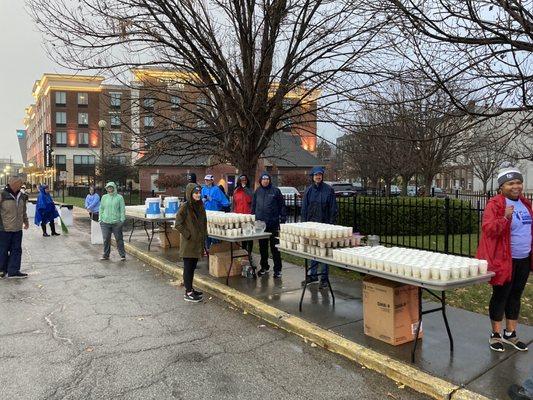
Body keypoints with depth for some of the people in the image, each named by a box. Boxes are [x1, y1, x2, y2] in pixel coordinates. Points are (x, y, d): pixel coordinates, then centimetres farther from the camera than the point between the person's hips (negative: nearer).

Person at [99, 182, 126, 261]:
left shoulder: (119, 197, 2)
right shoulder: (104, 197, 11)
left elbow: (122, 209, 0)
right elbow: (101, 208, 17)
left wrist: (122, 219, -7)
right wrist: (100, 218, 9)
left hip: (116, 222, -3)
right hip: (105, 222, 3)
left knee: (119, 239, 1)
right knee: (106, 239, 6)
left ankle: (122, 255, 8)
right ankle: (106, 255, 17)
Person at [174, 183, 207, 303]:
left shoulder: (200, 205, 8)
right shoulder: (185, 206, -14)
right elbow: (178, 224, -14)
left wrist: (203, 235, 11)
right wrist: (188, 235, -14)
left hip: (198, 242, 7)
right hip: (188, 243, -7)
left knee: (193, 266, 16)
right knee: (188, 267, 1)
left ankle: (190, 288, 28)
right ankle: (188, 293, 9)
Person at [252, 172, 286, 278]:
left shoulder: (275, 191, -2)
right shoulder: (257, 191, 11)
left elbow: (282, 205, -3)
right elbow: (253, 206, 17)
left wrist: (283, 218, -8)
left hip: (273, 224, -4)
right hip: (260, 223, 5)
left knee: (275, 248, 0)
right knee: (262, 247, 13)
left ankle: (277, 269, 8)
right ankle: (264, 267, 26)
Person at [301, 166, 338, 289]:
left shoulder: (329, 190, -3)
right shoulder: (309, 190, 8)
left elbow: (333, 209, -3)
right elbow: (304, 208, 11)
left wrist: (332, 224, -9)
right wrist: (304, 223, 5)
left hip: (325, 225, -4)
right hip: (311, 225, 4)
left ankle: (324, 278, 8)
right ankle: (312, 275, 23)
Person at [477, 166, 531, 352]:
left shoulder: (525, 203, 10)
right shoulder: (495, 204, -13)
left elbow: (528, 229, 21)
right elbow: (487, 229, -21)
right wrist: (505, 218, -35)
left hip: (524, 260, 7)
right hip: (504, 260, -7)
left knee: (515, 296, 14)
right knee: (501, 296, 3)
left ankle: (510, 334, 28)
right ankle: (496, 335, 17)